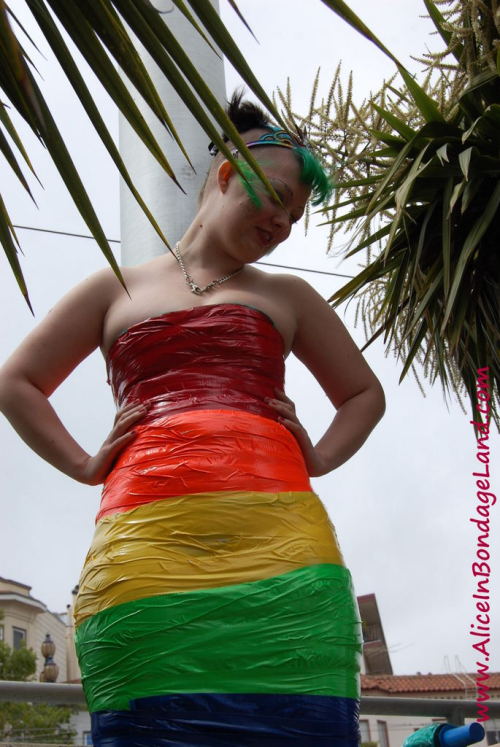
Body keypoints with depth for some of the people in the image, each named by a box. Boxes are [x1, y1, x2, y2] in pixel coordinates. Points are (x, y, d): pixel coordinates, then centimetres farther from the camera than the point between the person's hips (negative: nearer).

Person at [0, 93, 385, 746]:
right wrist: (84, 466, 8)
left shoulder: (288, 296, 26)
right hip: (147, 539, 0)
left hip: (274, 537, 1)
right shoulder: (117, 289, 23)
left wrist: (318, 459, 12)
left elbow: (364, 393, 32)